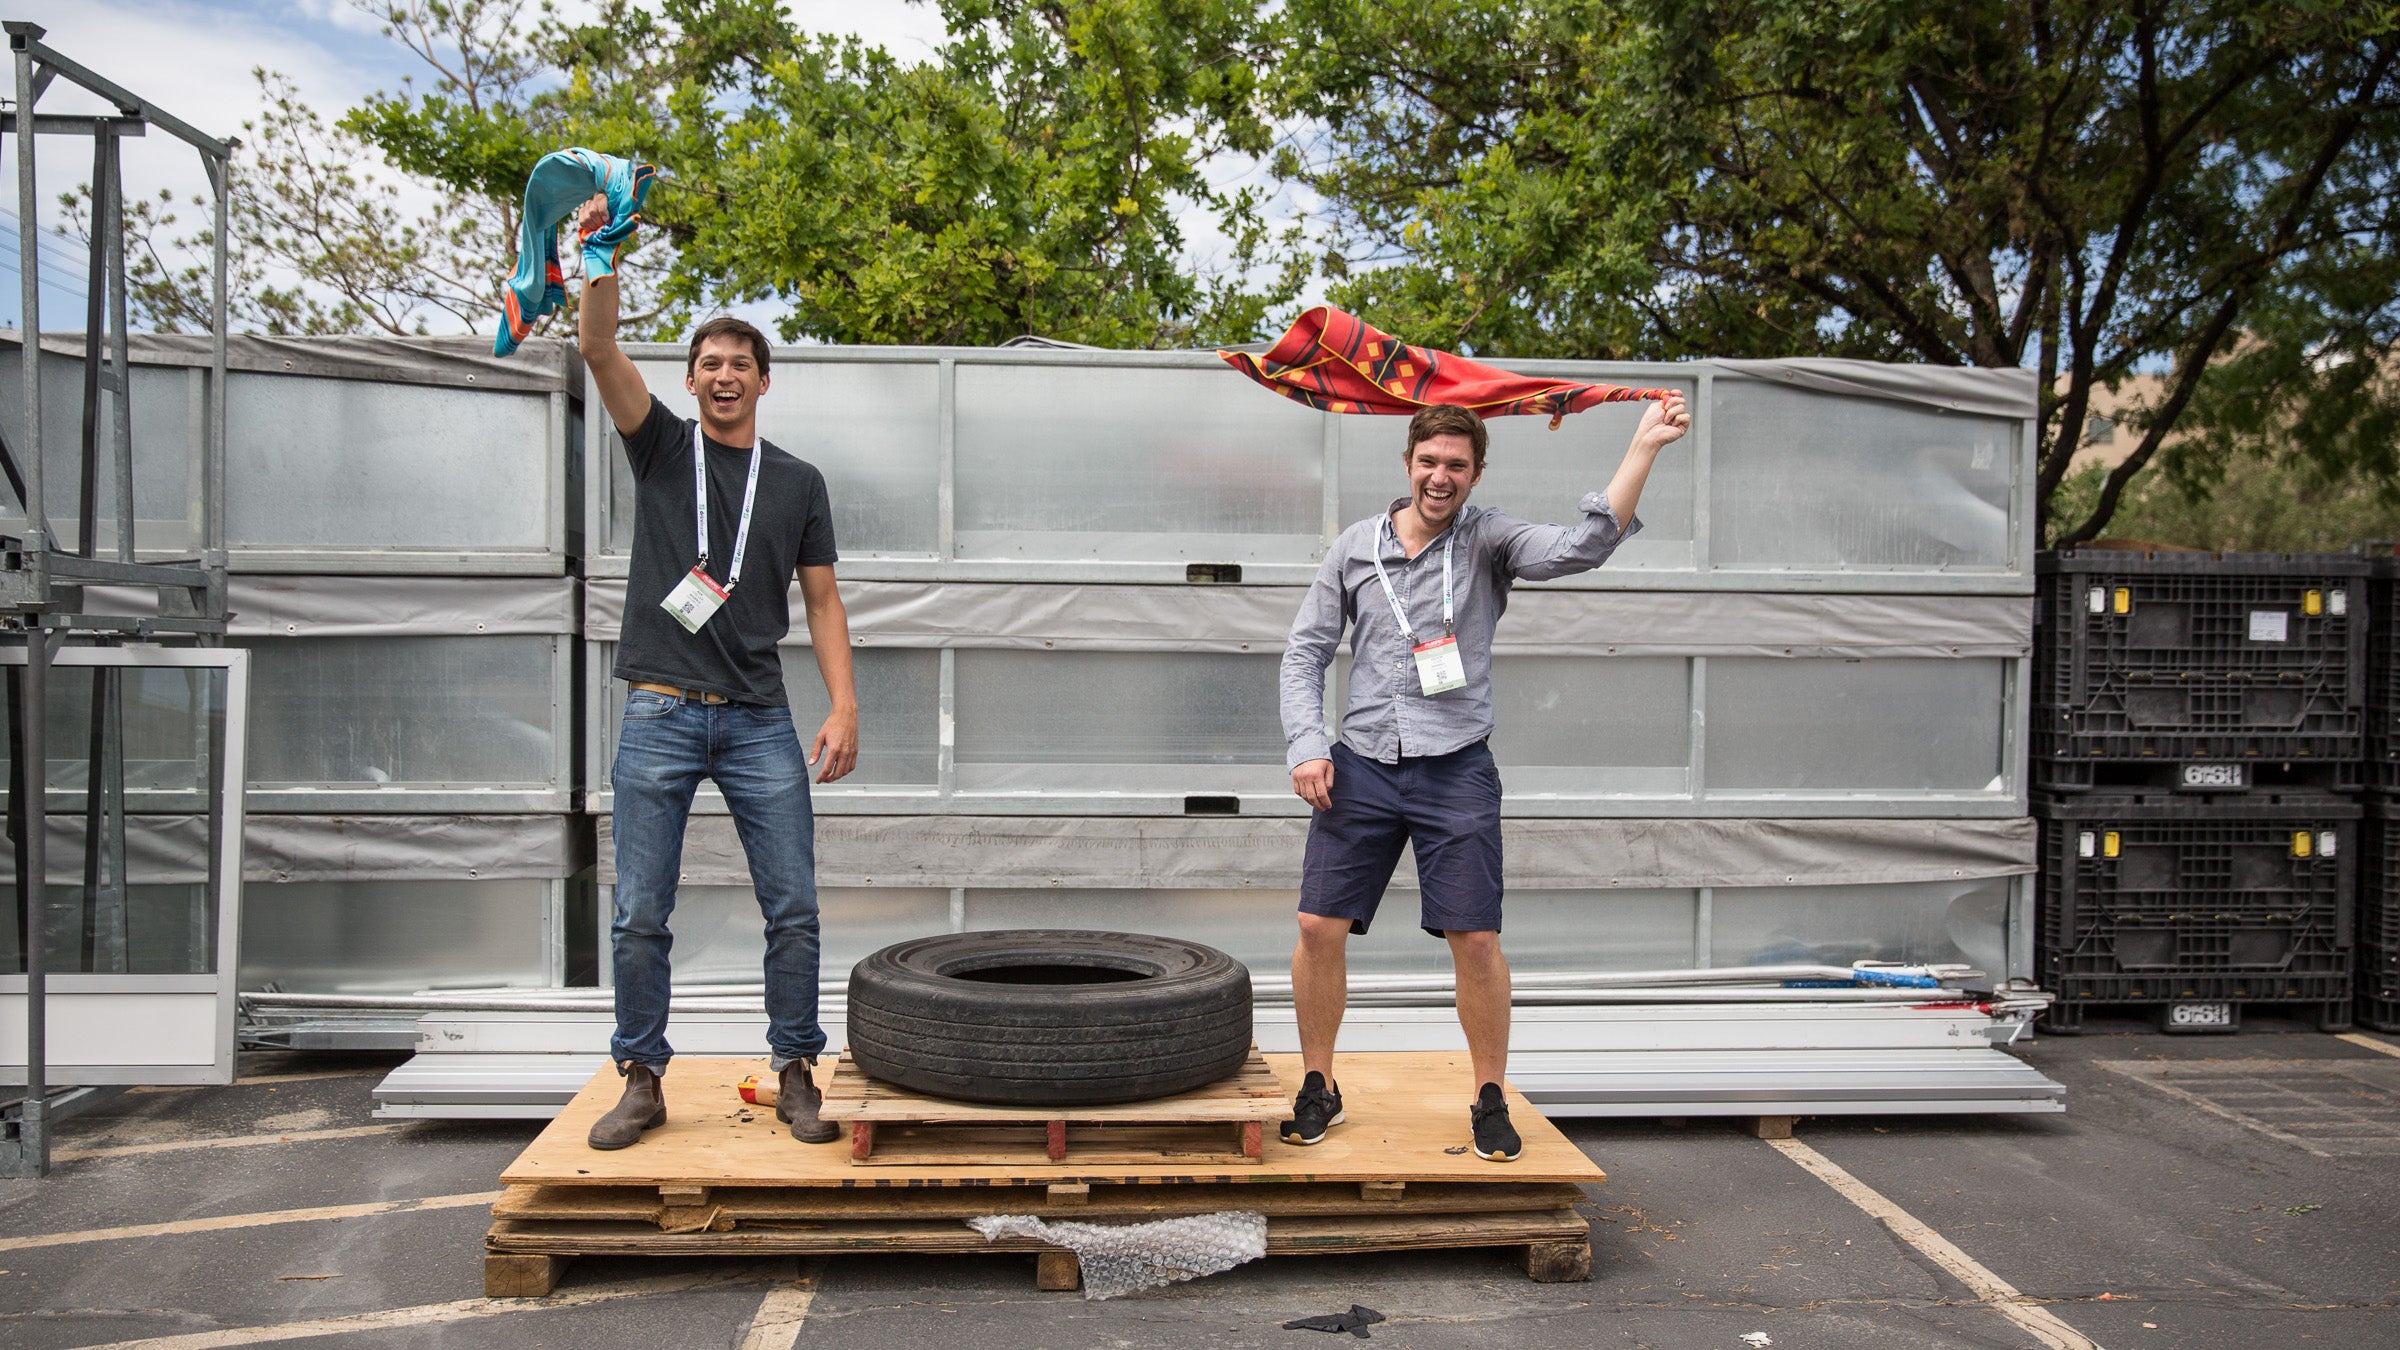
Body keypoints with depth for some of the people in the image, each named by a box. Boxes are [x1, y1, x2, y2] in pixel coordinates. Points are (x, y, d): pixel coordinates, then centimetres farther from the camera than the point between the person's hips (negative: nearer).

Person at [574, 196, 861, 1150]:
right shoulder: (662, 448, 8)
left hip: (759, 721, 1)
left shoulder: (798, 483, 10)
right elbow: (597, 349, -6)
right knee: (640, 916, 2)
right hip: (660, 715, -1)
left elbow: (821, 600, 8)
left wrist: (844, 707, -3)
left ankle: (796, 1074, 13)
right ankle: (642, 1080, 16)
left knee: (793, 909, 0)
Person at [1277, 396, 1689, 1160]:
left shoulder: (1489, 541, 1)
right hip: (1361, 766, 2)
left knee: (1476, 939, -1)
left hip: (1456, 771, -2)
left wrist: (1644, 447, -23)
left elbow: (1581, 549, -17)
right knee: (1320, 927, -1)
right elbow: (1305, 652, 10)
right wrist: (1306, 746, -3)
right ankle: (1319, 1088, 18)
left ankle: (1490, 1099, 18)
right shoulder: (1355, 546, 8)